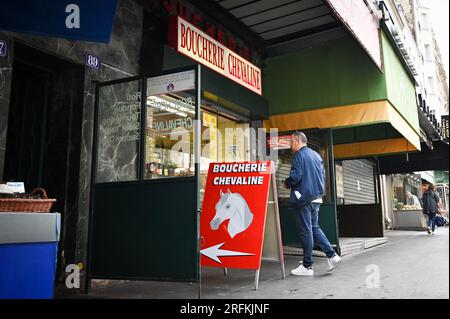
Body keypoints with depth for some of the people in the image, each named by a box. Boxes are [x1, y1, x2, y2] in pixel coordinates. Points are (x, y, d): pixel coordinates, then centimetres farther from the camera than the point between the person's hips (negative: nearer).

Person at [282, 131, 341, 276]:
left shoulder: (299, 155, -9)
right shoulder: (316, 155, 16)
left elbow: (295, 177, -18)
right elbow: (322, 176, 19)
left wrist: (286, 184, -1)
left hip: (303, 198, -8)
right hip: (316, 197, 8)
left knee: (305, 231, -2)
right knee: (315, 228, 17)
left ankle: (307, 266, 5)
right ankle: (331, 254, 8)